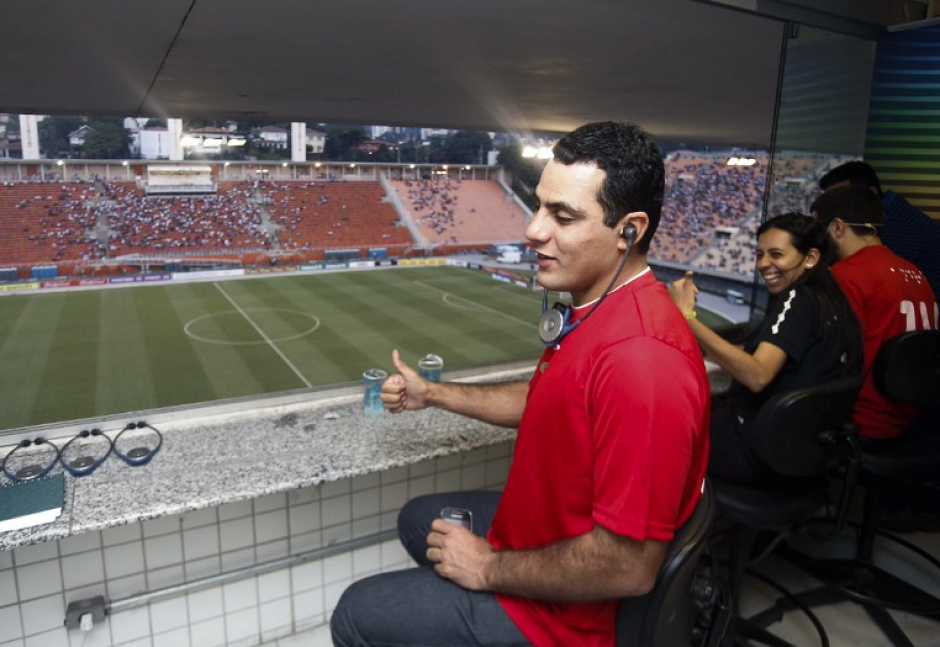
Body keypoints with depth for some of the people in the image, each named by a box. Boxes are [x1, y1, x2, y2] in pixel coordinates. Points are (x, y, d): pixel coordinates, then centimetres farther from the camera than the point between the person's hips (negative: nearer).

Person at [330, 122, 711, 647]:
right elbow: (542, 400, 14)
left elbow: (630, 568, -32)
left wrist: (490, 568, -18)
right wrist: (433, 394, 15)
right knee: (417, 519, 28)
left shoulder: (641, 359, -36)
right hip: (540, 521, 9)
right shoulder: (596, 310, -2)